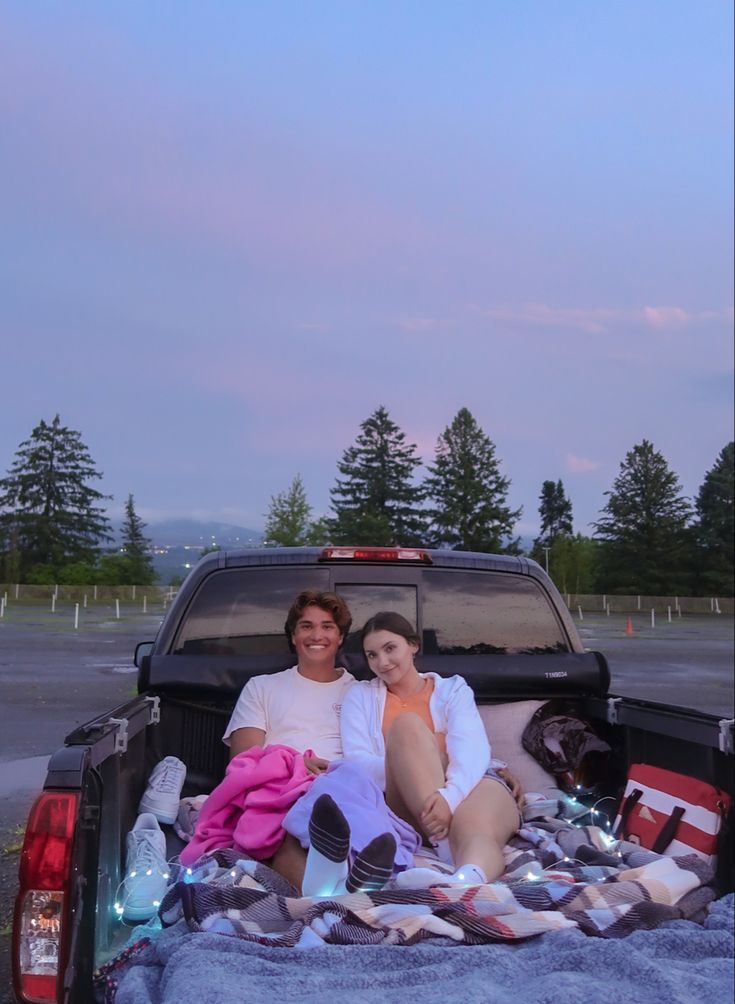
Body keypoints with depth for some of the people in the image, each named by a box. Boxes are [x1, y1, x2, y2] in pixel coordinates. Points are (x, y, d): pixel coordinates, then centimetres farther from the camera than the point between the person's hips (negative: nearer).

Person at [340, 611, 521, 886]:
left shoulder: (453, 689, 16)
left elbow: (472, 749, -4)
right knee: (405, 724, -26)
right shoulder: (360, 696, 20)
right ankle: (447, 852, -41)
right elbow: (357, 760, 3)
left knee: (475, 830, -36)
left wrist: (450, 795, -27)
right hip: (409, 807, 0)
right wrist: (405, 774, -18)